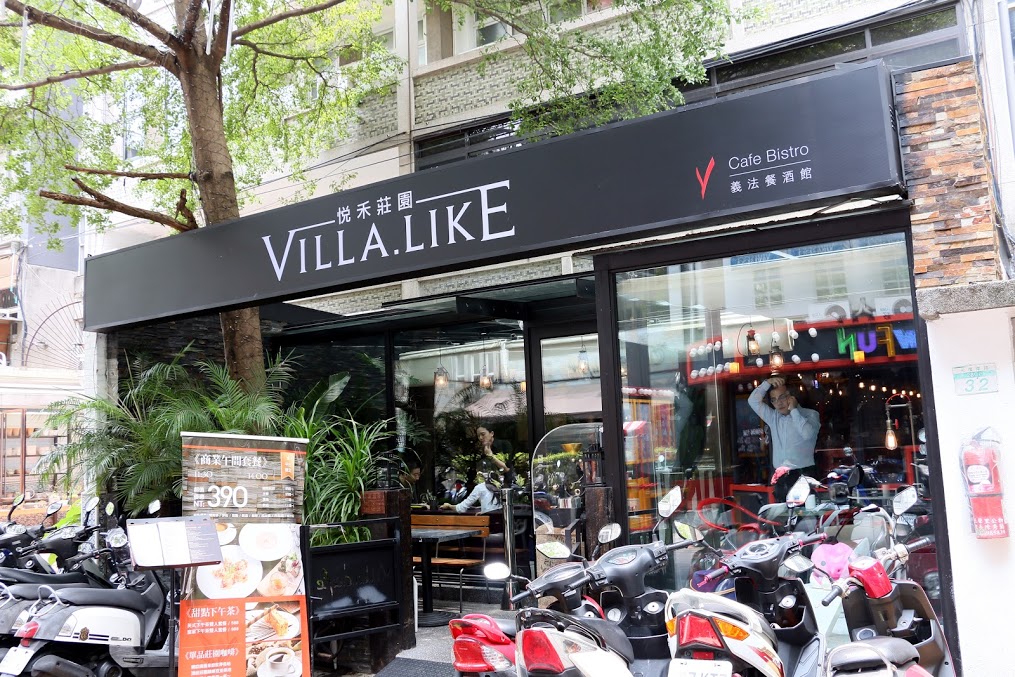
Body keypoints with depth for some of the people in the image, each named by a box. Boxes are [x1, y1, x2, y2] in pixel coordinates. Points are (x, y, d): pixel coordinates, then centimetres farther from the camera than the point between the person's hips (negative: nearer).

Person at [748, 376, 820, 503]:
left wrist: (793, 410, -9)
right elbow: (753, 401, 13)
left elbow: (808, 434, -17)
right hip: (781, 478, 5)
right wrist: (767, 383, 2)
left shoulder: (810, 415, 2)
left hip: (803, 476, -5)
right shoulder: (773, 417, 16)